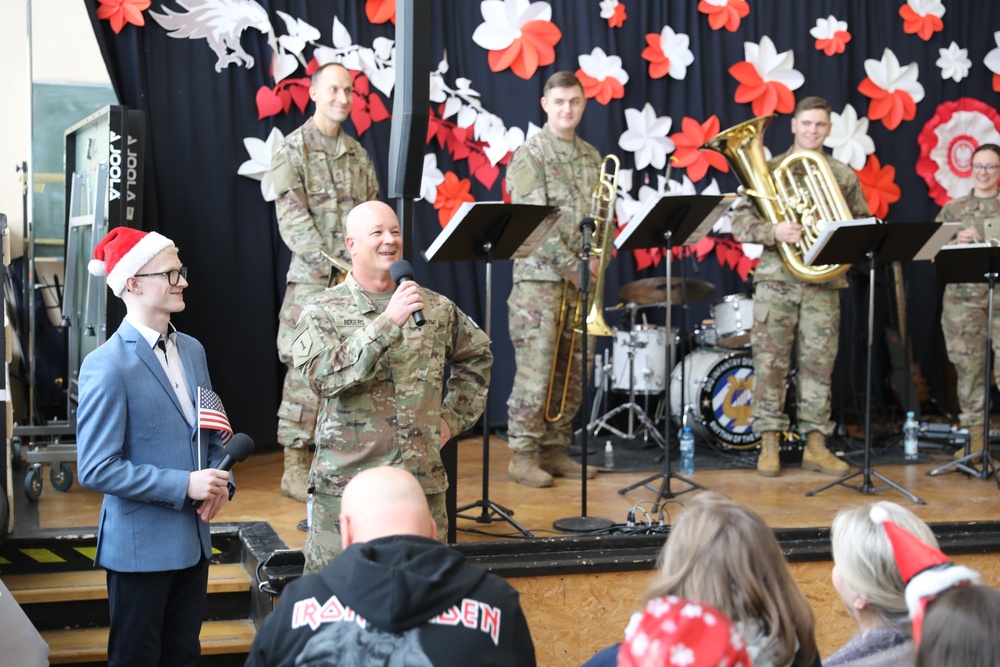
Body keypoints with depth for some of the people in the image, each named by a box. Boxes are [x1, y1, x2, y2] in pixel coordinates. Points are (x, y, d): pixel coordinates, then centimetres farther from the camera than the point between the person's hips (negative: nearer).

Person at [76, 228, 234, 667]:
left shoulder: (192, 350, 8)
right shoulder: (108, 366, -16)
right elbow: (96, 469, -19)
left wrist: (219, 482, -3)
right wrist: (184, 485, -20)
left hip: (194, 542, 7)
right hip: (140, 546, -7)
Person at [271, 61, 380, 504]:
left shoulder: (358, 154, 17)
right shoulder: (292, 150, -1)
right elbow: (292, 220, -9)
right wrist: (336, 265, -17)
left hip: (359, 281, 5)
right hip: (311, 280, -5)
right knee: (306, 370, -6)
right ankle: (295, 468, 1)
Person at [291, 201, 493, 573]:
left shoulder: (436, 308, 9)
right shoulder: (323, 313, -2)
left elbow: (477, 357, 26)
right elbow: (322, 376, -20)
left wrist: (454, 417, 14)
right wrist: (387, 323, -25)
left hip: (424, 484, 4)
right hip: (347, 487, -3)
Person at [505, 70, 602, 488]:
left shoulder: (591, 157, 15)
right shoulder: (529, 156, -5)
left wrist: (595, 259, -2)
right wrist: (571, 265, -16)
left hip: (581, 280, 6)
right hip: (539, 277, -6)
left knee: (573, 371, 7)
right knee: (535, 369, -6)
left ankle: (555, 449, 16)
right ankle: (523, 455, 3)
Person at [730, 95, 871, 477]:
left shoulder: (843, 176, 12)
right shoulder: (769, 169, 6)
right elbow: (740, 224, -1)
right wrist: (773, 232, -19)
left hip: (824, 282, 2)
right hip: (776, 280, -1)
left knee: (818, 365, 3)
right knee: (770, 362, -1)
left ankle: (815, 445, 10)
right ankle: (769, 444, 7)